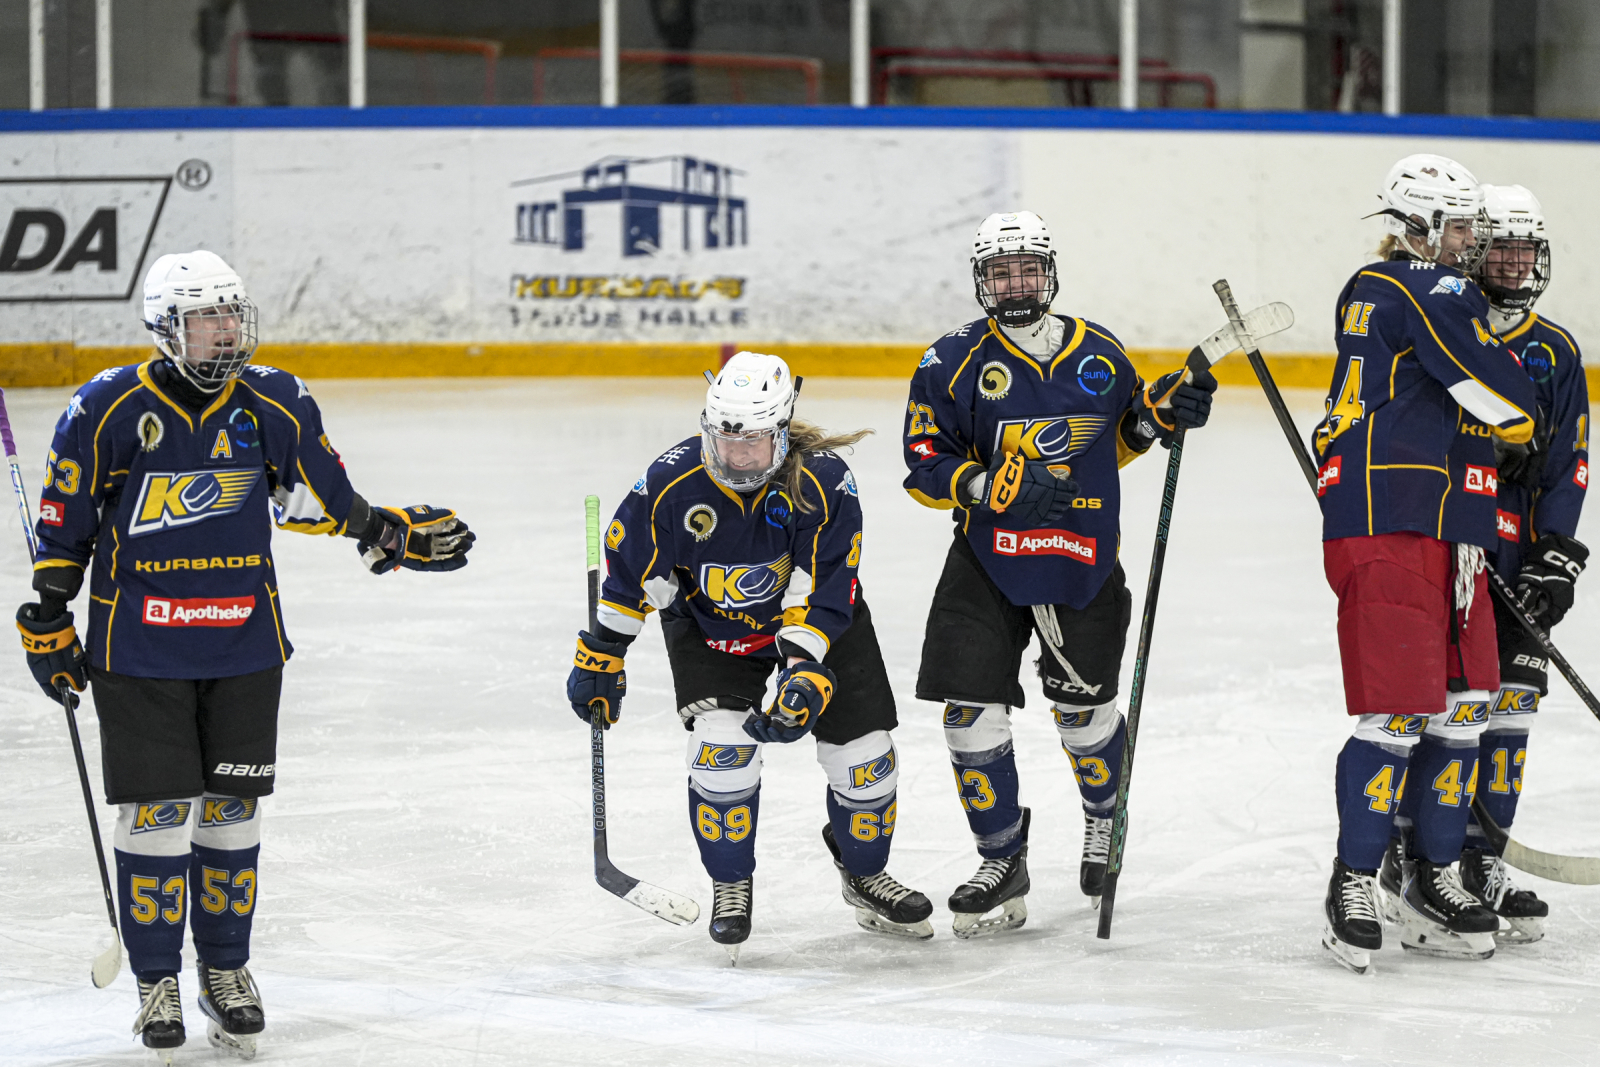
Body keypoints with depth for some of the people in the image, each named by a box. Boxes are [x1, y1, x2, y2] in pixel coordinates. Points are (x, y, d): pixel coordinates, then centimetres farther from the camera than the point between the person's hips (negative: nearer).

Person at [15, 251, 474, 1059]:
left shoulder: (276, 406, -1)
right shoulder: (109, 410, -10)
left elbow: (322, 497, 13)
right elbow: (63, 522, -1)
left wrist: (392, 534, 2)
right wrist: (48, 622, 0)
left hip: (244, 641, 3)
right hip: (138, 647, -3)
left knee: (231, 806, 8)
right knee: (155, 809, -2)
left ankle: (227, 969, 22)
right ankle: (156, 980, 11)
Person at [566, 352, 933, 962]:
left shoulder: (824, 481, -27)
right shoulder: (673, 483, -25)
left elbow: (826, 589, -25)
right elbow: (630, 570, -11)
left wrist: (804, 672, -34)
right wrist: (600, 656, -6)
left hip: (815, 619, 1)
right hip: (708, 624, -1)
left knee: (863, 752, -2)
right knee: (722, 743, -22)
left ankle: (863, 873, 27)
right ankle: (731, 887, 2)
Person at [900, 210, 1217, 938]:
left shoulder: (1100, 354, 3)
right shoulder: (953, 364, -5)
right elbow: (924, 467, -8)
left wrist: (1159, 415, -2)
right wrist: (994, 488, -23)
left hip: (1083, 560, 1)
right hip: (986, 559, -1)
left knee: (1085, 709, 10)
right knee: (972, 712, -8)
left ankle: (1105, 817, 41)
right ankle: (1003, 863, 8)